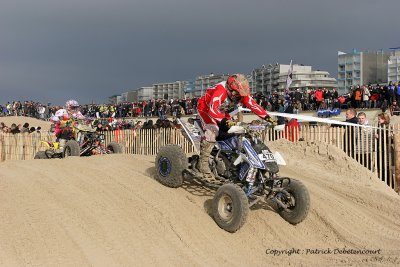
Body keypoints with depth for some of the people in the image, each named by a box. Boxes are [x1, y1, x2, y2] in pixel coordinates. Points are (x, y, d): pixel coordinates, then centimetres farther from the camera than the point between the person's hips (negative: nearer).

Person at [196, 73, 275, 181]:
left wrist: (267, 117, -26)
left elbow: (253, 104, -14)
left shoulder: (241, 94, -15)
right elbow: (212, 109, -51)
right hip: (205, 107, -8)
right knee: (213, 130, -29)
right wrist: (225, 120, -66)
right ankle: (203, 163, -25)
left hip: (220, 111, 8)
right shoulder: (221, 90, -38)